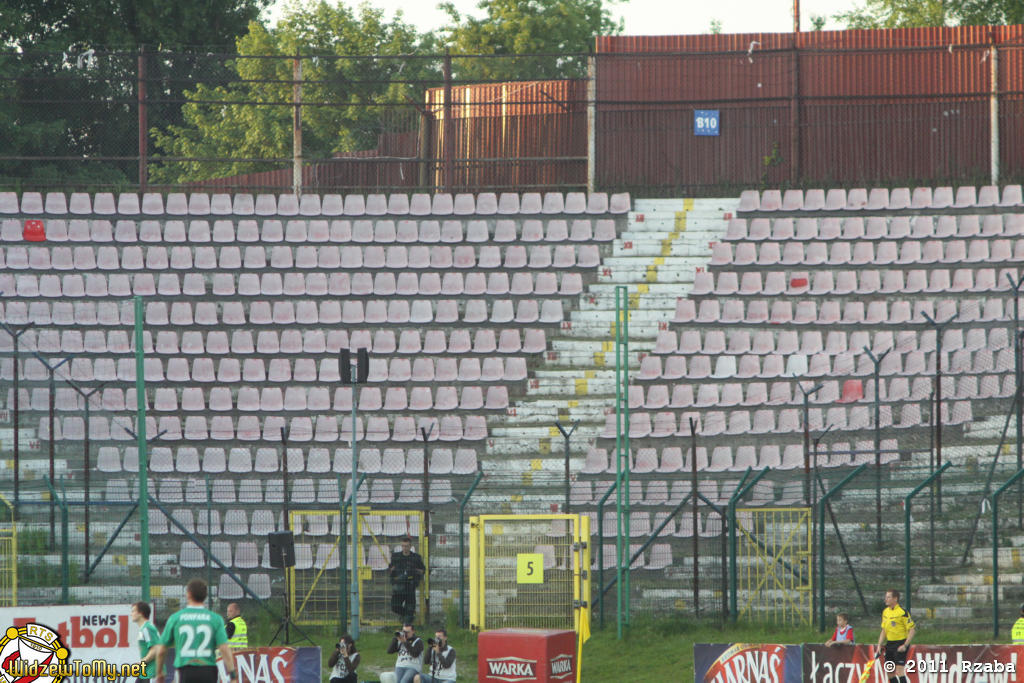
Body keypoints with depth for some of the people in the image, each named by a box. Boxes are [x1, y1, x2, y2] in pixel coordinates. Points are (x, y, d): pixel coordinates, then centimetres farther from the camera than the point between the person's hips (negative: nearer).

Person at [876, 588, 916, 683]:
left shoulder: (903, 612, -13)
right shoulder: (885, 612, 10)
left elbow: (912, 630, -12)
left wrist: (905, 645, -18)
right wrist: (880, 645, 11)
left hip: (900, 644, -7)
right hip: (889, 644, 7)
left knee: (899, 671, -13)